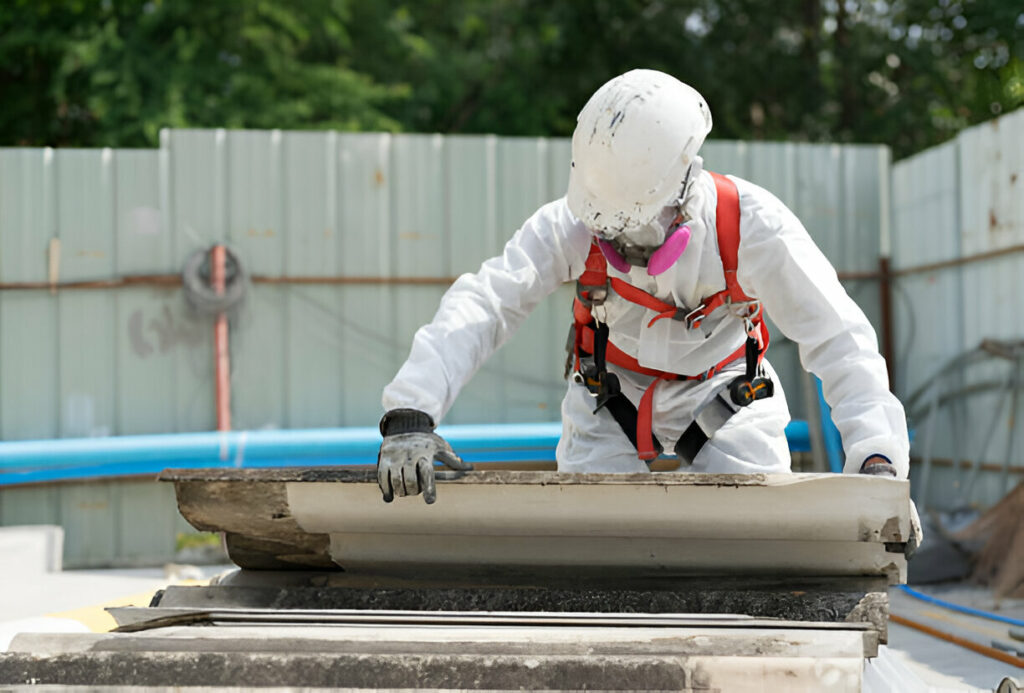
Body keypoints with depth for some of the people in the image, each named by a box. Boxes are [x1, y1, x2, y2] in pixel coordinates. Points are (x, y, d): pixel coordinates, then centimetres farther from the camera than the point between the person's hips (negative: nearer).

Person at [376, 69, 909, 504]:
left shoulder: (752, 226, -29)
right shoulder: (572, 225, -28)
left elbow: (837, 336, -28)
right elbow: (478, 307, -35)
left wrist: (877, 456, -41)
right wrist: (410, 412, -50)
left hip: (723, 396, -1)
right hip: (610, 397, 1)